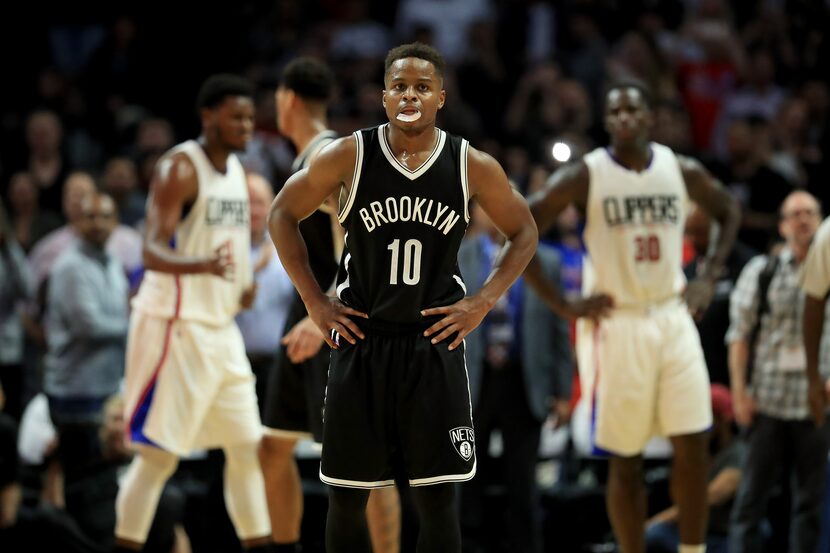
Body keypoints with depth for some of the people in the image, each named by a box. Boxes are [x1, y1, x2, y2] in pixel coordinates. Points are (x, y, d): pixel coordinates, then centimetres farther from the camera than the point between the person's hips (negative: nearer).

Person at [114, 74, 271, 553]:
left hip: (221, 328, 9)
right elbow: (153, 251, -24)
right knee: (159, 453, -7)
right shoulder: (180, 168, -14)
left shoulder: (236, 170, 12)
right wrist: (201, 266, -43)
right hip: (176, 326, -9)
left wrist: (244, 284, 7)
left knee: (247, 445, 9)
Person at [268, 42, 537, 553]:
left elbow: (524, 232, 8)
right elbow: (284, 214, 5)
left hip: (435, 343, 0)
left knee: (438, 497, -1)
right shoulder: (349, 156, -7)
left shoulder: (472, 166, -5)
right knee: (346, 496, 5)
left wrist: (484, 302, -3)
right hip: (361, 341, 0)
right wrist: (315, 302, -1)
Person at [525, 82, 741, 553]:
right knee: (626, 460, 2)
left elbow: (729, 212, 21)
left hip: (673, 319, 3)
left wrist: (710, 277, 9)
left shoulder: (683, 171, 2)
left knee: (693, 447, -3)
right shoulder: (585, 176, -9)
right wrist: (562, 305, -9)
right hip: (615, 324, -3)